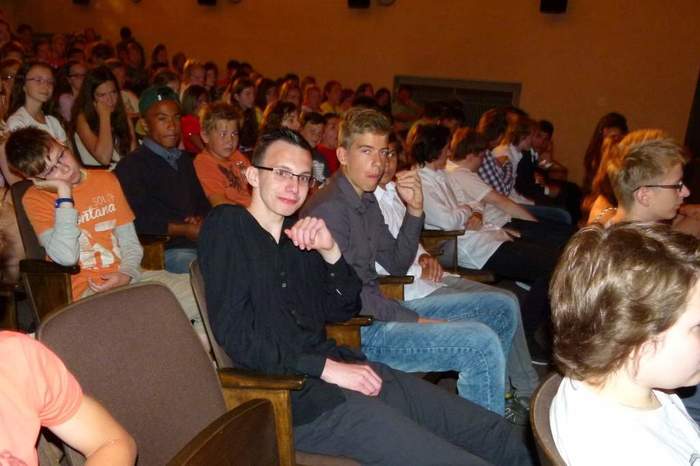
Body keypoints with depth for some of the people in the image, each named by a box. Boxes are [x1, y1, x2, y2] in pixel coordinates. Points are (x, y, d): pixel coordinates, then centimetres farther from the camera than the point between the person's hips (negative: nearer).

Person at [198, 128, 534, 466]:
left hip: (338, 365, 7)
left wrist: (330, 252, -3)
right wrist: (326, 368, -17)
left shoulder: (298, 233, 13)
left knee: (496, 433, 4)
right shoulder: (226, 226, -7)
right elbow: (235, 334, -15)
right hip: (297, 397, -7)